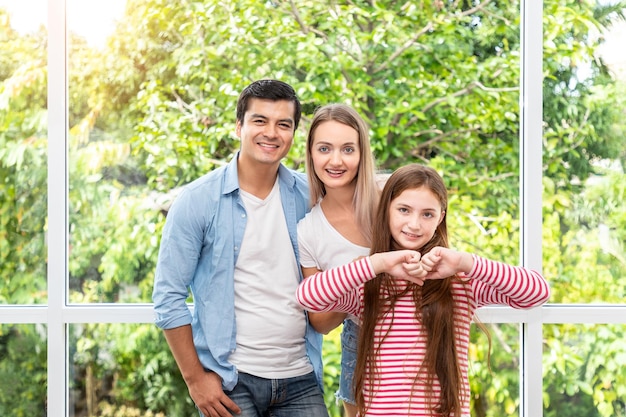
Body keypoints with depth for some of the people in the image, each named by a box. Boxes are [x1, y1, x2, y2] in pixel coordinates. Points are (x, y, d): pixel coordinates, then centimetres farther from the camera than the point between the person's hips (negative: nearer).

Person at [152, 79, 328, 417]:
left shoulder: (308, 198, 2)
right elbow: (168, 298, -5)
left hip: (301, 378, 3)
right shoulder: (197, 200, -6)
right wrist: (195, 378, -8)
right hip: (229, 381, -3)